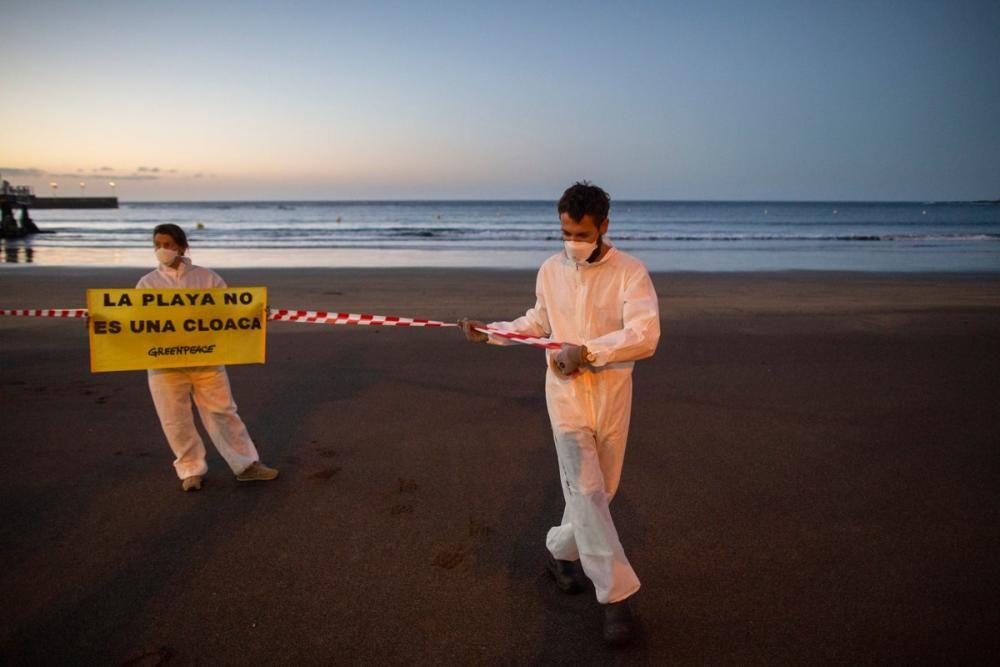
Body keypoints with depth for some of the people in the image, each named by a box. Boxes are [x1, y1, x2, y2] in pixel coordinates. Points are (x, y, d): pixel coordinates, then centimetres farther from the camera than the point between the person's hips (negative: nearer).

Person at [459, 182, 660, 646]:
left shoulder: (630, 273, -11)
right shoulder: (551, 270, 2)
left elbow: (645, 337, -23)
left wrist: (586, 351, -26)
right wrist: (490, 332, 13)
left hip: (612, 391, 0)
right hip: (566, 389, 1)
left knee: (599, 490, 12)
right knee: (585, 489, -9)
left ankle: (561, 550, 38)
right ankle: (616, 593, -1)